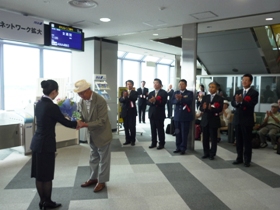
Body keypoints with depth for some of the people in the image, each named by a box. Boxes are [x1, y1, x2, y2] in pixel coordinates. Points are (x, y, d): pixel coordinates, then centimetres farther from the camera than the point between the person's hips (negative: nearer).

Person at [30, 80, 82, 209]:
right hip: (46, 144, -8)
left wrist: (72, 124, 19)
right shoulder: (52, 107, -20)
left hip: (37, 143, 8)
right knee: (47, 175, 7)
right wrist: (77, 123, 11)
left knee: (39, 174, 16)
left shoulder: (39, 104, 6)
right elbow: (64, 122, -10)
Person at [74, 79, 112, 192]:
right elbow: (82, 117, 2)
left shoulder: (100, 101, -26)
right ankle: (93, 178, 36)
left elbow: (102, 121, -27)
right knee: (93, 157, 20)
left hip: (102, 134, -7)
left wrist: (85, 125, -34)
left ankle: (101, 181, 22)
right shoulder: (81, 102, -6)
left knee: (103, 158, 8)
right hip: (92, 134, 7)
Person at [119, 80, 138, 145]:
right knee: (126, 127, 7)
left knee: (132, 127, -4)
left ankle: (133, 140, 6)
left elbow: (134, 99, -19)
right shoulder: (123, 92, 9)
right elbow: (120, 100, -6)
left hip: (132, 112, -3)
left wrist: (128, 95, -33)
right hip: (125, 112, 3)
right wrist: (124, 97, -27)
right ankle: (128, 140, 16)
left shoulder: (135, 92, 1)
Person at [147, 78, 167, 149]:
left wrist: (155, 101, -25)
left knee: (160, 129, 1)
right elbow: (148, 102, 6)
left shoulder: (164, 93, -3)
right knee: (153, 129, 9)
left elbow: (163, 102, -15)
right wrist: (151, 102, -16)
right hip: (152, 113, 5)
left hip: (159, 114, -5)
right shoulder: (151, 93, 15)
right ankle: (154, 143, 19)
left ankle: (161, 143, 10)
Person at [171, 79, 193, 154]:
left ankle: (183, 148, 7)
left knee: (184, 133, 0)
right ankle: (178, 147, 19)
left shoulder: (189, 93, -1)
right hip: (177, 115, 4)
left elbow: (189, 101, -18)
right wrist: (177, 100, -24)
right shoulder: (176, 92, 11)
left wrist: (181, 98, -32)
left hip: (185, 116, -4)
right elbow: (172, 101, -3)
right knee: (178, 133, 10)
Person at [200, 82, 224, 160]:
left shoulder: (220, 98, -1)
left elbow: (220, 109, -13)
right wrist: (204, 108, -19)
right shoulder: (205, 97, 11)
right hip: (205, 120, 4)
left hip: (214, 120, -4)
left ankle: (212, 154, 11)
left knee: (213, 138, 3)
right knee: (205, 138, 9)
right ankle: (206, 153, 20)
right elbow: (201, 108, 4)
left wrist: (211, 108, -28)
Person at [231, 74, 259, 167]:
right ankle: (239, 158, 21)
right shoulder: (238, 92, 12)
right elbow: (232, 103, 1)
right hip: (237, 119, 5)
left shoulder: (254, 93, -4)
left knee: (247, 140, 1)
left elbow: (251, 104, -18)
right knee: (238, 140, 11)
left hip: (247, 120, -5)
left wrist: (241, 101, -32)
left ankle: (247, 160, 9)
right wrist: (237, 101, -22)